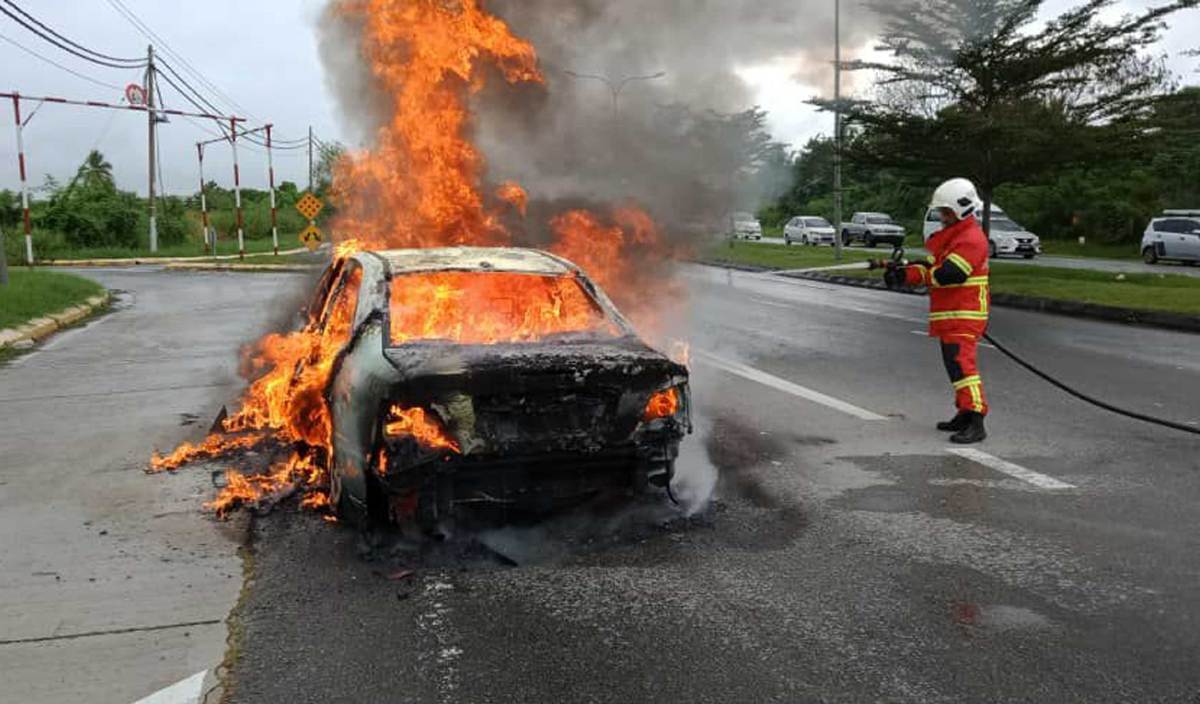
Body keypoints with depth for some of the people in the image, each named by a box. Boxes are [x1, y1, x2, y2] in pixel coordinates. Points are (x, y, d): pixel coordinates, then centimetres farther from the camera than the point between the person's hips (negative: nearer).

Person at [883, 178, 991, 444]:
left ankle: (976, 422, -22)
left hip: (963, 316, -11)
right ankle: (964, 415, 27)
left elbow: (949, 274, -25)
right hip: (949, 315, 11)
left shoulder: (971, 239, -14)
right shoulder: (952, 235, 20)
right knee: (955, 364, 17)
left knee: (961, 364, -18)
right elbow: (932, 267, 15)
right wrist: (905, 269, -4)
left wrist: (910, 275, -21)